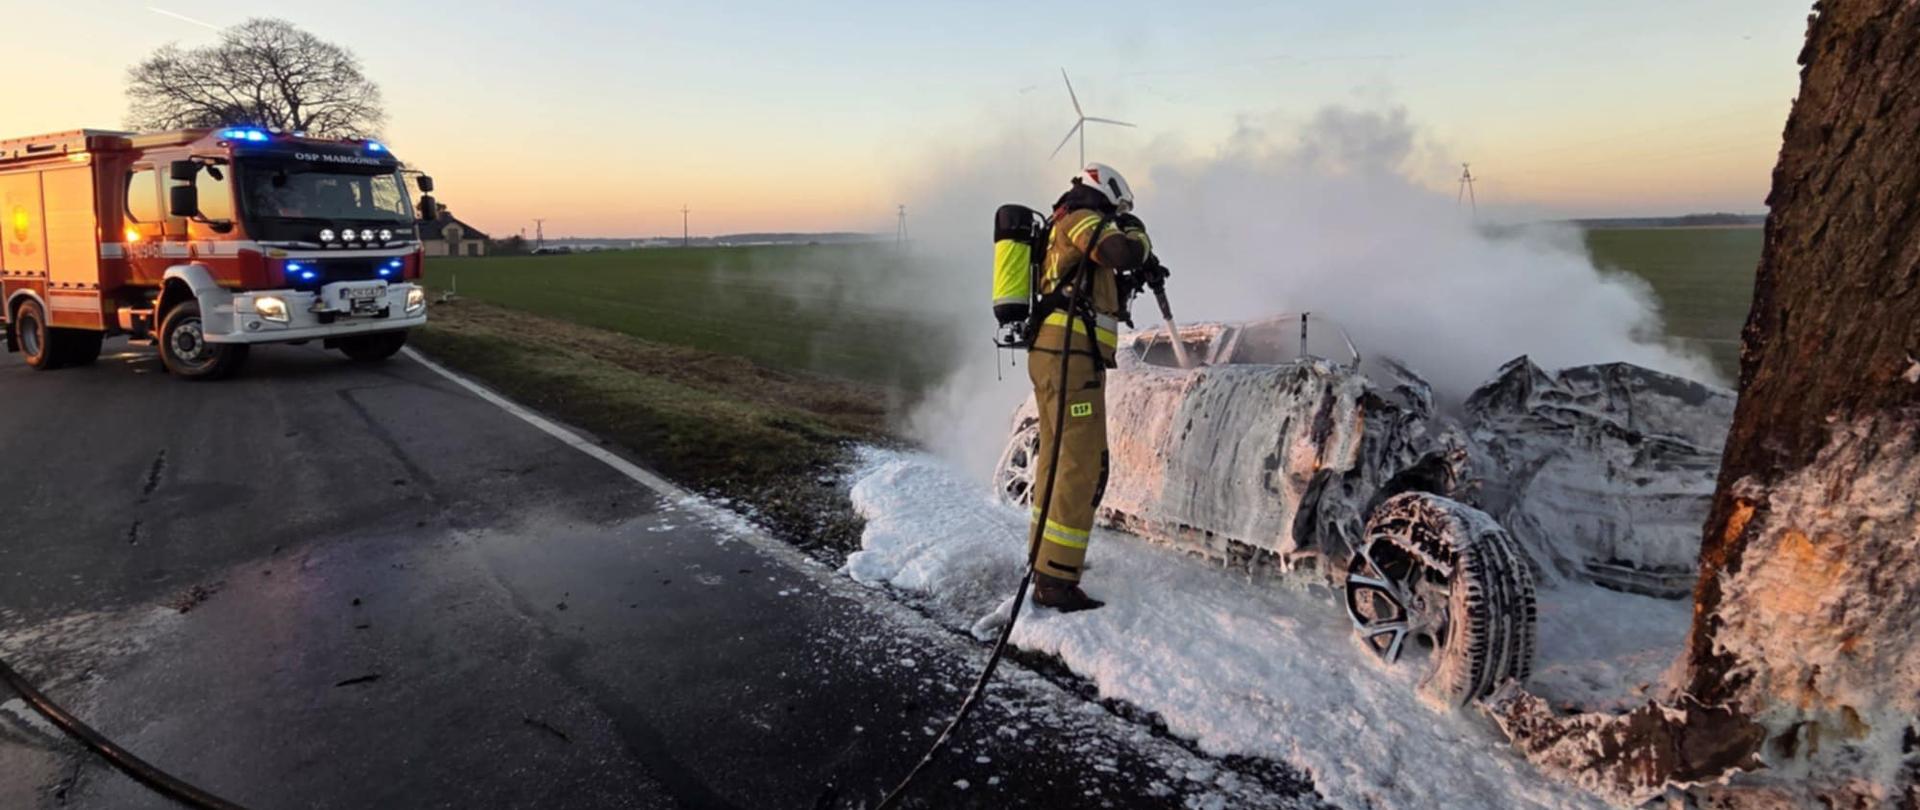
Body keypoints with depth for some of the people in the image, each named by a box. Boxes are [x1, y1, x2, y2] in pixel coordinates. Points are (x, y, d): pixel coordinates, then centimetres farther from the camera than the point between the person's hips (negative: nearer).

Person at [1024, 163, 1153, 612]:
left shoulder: (1060, 229, 24)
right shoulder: (1083, 219, -5)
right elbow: (1125, 253, -22)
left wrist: (1134, 275, 20)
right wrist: (1136, 233, 0)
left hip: (1049, 354, 11)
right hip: (1071, 358, -11)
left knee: (1055, 457, 20)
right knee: (1082, 466, -11)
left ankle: (1045, 554, 34)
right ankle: (1055, 580, -12)